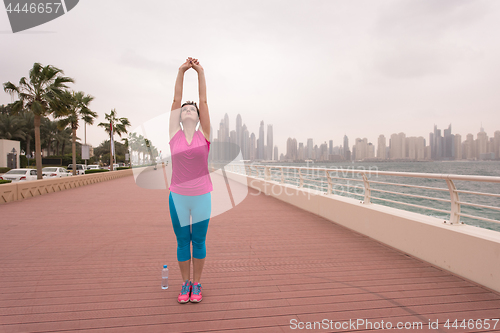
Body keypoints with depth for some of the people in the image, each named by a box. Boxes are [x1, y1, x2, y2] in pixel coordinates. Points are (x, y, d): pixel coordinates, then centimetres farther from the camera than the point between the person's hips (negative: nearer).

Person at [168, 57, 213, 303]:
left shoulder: (203, 135, 1)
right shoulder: (174, 135, 2)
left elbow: (204, 100, 1)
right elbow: (176, 100, 3)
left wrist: (200, 71, 3)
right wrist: (181, 71, 2)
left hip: (202, 197, -1)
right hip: (178, 197, 1)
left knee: (199, 241, 10)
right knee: (182, 242, 11)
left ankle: (196, 284, 27)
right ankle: (185, 283, 28)